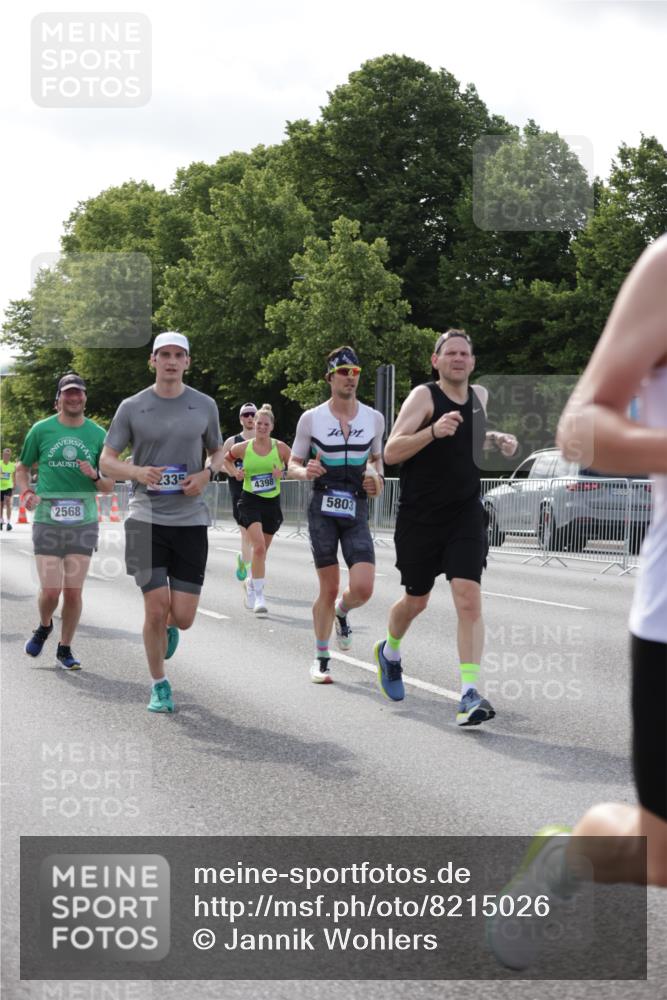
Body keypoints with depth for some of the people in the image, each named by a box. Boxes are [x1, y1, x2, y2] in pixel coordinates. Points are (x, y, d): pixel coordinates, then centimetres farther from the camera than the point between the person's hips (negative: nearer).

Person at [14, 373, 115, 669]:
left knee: (73, 591, -1)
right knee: (51, 590, -8)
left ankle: (65, 649, 17)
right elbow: (22, 468, 14)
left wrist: (95, 477, -12)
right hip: (47, 521, -1)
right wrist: (26, 493, -5)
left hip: (84, 522, 1)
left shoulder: (98, 434, 6)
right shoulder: (41, 430, 3)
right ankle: (44, 627, 25)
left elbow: (110, 486, 10)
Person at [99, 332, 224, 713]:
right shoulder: (132, 407, 2)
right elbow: (107, 460, 5)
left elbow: (218, 452, 19)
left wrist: (207, 474, -3)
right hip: (147, 519, -1)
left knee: (182, 617, -3)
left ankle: (168, 629, 35)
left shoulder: (205, 406, 7)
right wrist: (138, 472, -15)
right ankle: (160, 686, 12)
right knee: (156, 609, -7)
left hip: (191, 520, 1)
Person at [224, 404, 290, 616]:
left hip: (272, 502, 2)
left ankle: (252, 584, 40)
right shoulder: (243, 448, -2)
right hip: (250, 501, -2)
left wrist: (283, 472, -13)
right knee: (258, 546, -20)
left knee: (262, 550, 14)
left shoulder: (280, 447, -2)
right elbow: (226, 458, 17)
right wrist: (234, 472, -1)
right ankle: (259, 596, -17)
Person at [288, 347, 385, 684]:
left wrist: (378, 480, 1)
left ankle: (342, 612, 25)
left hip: (357, 511, 2)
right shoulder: (311, 418, -2)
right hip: (322, 508, -2)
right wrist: (305, 472, -17)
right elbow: (293, 464, 5)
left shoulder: (374, 418, 4)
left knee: (363, 589, -12)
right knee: (328, 589, 0)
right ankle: (321, 659, 18)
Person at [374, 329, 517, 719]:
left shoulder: (480, 395, 6)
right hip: (420, 518, -3)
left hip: (466, 515, 3)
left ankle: (470, 694, -19)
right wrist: (433, 431, -34)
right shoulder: (425, 396, -10)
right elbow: (391, 452, -20)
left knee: (469, 599, -15)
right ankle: (389, 652, 45)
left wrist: (496, 438, 8)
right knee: (416, 601, 13)